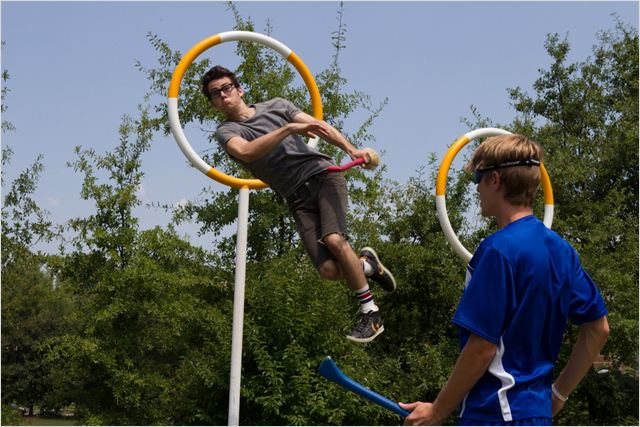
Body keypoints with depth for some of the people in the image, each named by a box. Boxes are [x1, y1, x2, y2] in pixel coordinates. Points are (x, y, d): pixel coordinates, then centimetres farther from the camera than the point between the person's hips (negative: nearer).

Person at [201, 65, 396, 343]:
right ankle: (367, 264, 16)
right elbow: (245, 152, -17)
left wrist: (350, 148, -11)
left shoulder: (276, 106, 14)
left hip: (322, 174, 0)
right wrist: (289, 128, -24)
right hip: (297, 198, 0)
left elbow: (319, 125, 7)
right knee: (329, 270, -18)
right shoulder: (226, 131, 6)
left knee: (334, 239, -26)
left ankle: (370, 312, -11)